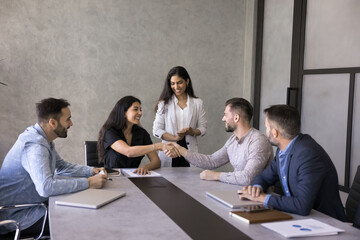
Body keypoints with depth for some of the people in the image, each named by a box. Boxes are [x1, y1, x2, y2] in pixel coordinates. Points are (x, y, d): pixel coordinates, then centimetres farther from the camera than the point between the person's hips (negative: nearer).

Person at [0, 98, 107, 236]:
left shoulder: (44, 139, 6)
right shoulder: (35, 145, -27)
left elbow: (61, 166, 18)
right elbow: (46, 187, -39)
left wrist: (92, 171, 2)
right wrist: (88, 183, -33)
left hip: (35, 203, 10)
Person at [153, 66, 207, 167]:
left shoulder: (197, 103, 8)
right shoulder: (164, 104, 6)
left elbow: (203, 128, 10)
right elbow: (156, 130, 0)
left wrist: (192, 132, -12)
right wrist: (175, 138, -14)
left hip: (189, 150, 1)